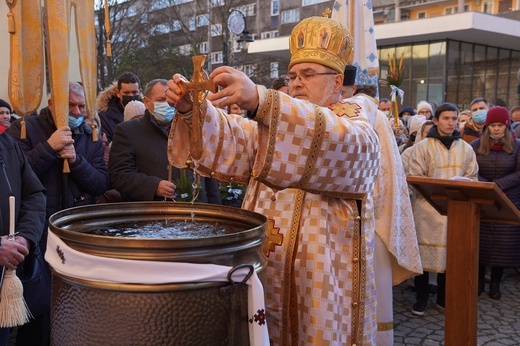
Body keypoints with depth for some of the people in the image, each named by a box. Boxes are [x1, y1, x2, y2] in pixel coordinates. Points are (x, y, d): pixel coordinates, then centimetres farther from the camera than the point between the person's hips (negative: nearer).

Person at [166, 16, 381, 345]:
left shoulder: (358, 127, -3)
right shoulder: (277, 121, 14)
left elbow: (333, 141, -28)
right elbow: (229, 141, -3)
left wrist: (259, 99, -41)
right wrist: (192, 109, -23)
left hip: (321, 273, -4)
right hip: (264, 263, 5)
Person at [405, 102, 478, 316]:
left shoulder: (466, 149, 11)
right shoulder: (422, 147, 0)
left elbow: (472, 178, 10)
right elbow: (413, 178, -6)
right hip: (427, 208, -3)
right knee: (424, 252, 0)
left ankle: (443, 298, 21)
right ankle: (421, 298, 12)